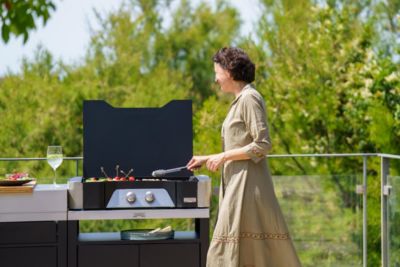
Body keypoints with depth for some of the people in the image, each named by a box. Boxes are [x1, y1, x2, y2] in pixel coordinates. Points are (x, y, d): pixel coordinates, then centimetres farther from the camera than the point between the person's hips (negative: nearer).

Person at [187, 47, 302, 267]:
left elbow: (262, 145, -18)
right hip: (238, 184, 9)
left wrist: (223, 157, -14)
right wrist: (207, 159, 22)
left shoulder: (249, 98, -11)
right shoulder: (240, 100, 17)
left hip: (247, 186, -9)